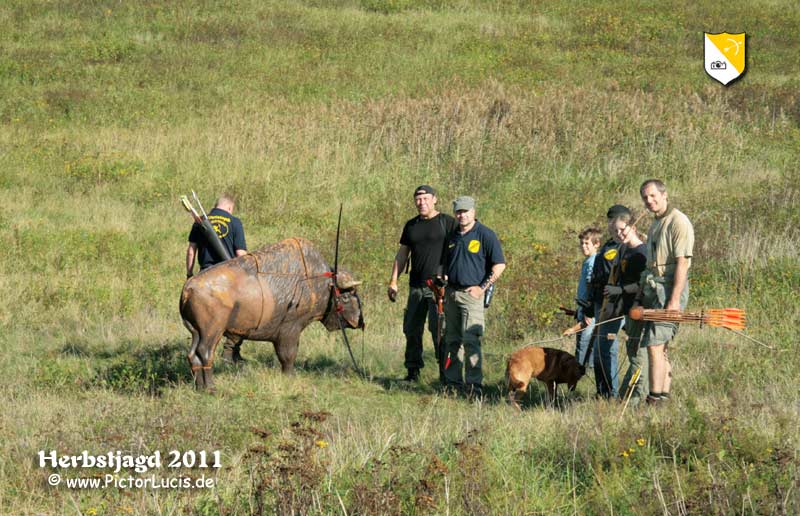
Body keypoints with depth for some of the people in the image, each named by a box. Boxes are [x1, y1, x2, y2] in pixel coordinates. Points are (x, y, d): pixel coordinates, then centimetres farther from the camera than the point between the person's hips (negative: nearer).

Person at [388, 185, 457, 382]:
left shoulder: (447, 223, -1)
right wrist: (393, 281, 14)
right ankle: (413, 371, 15)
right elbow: (402, 254, 20)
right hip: (416, 286, 6)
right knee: (412, 329, 7)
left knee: (439, 328, -11)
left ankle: (445, 372, -7)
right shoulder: (411, 225, 16)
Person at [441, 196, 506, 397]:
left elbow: (499, 265, -8)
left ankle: (474, 385, -12)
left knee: (471, 340, -12)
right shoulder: (453, 236, 14)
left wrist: (482, 288, -12)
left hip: (472, 293, -7)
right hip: (451, 293, 7)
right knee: (452, 340, 9)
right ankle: (453, 382, 15)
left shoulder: (485, 235, -6)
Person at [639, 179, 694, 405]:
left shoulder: (678, 222, -11)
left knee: (654, 345, -14)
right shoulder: (655, 225, 20)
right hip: (652, 288, 10)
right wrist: (642, 294, 21)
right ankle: (665, 396, 14)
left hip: (669, 289, -10)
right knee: (659, 347, 10)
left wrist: (674, 300, -22)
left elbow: (682, 263, -17)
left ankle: (655, 399, -14)